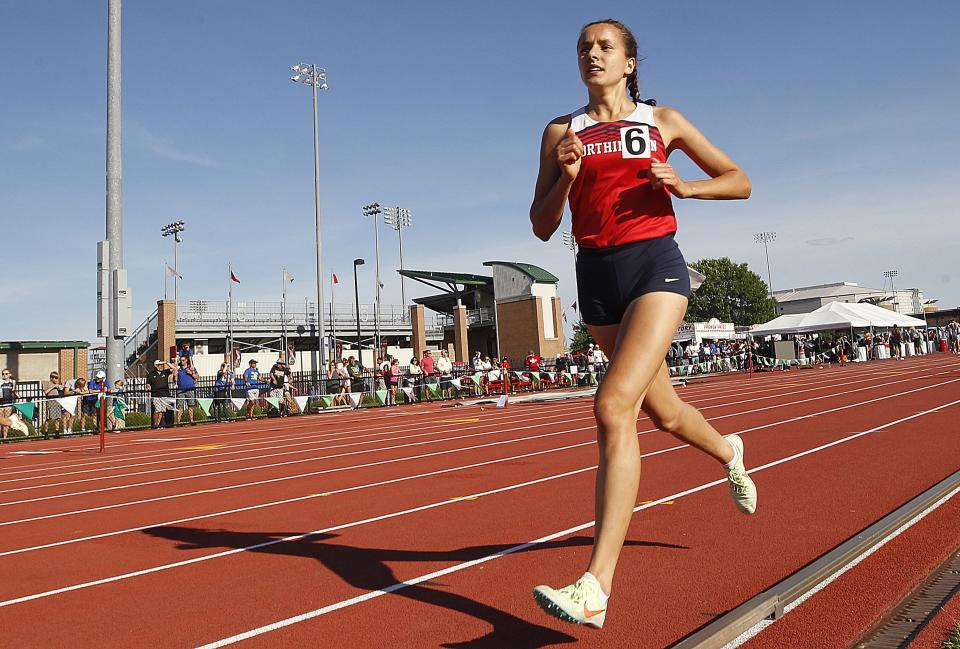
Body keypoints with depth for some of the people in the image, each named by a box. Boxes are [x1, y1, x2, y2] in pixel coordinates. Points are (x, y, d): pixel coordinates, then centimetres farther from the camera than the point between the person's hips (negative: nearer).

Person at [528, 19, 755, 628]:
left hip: (655, 264, -3)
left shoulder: (663, 120, 9)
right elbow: (543, 227, 9)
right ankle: (729, 452, 53)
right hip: (596, 275, 4)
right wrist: (564, 177, -10)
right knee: (663, 409, 17)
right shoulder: (562, 132, 13)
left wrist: (683, 185, -7)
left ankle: (596, 586, -21)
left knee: (613, 406, -23)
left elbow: (740, 181, 12)